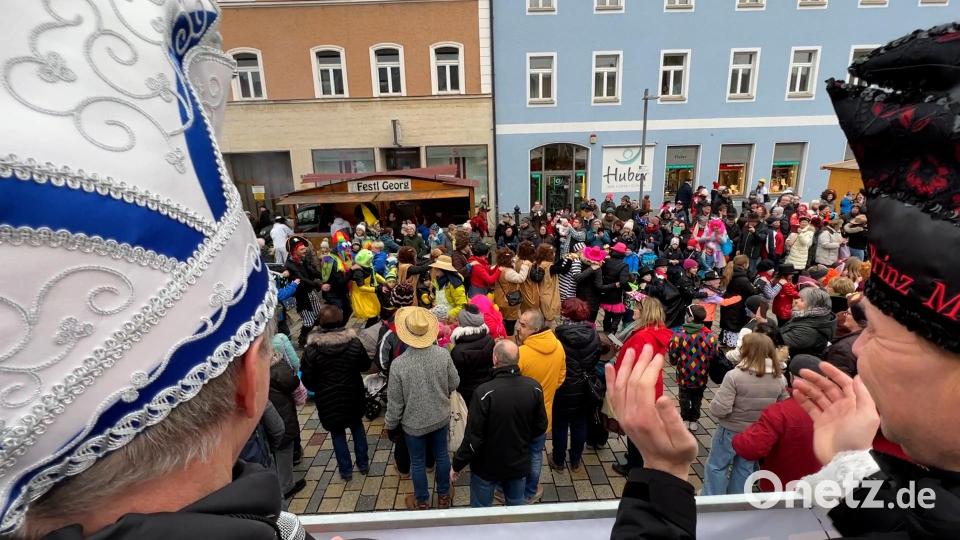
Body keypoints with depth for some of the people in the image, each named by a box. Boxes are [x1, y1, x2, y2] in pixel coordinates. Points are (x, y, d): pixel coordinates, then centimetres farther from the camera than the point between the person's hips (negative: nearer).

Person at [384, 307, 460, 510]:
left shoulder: (398, 364, -27)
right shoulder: (443, 354, -21)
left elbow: (395, 402, -16)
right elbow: (454, 383, -6)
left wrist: (390, 425, 1)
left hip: (414, 423, -2)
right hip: (440, 418, 3)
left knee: (418, 462, 20)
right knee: (442, 455, 24)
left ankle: (422, 502, 42)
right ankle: (444, 495, 45)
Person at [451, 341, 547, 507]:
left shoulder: (484, 392, -30)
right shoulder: (534, 388, -16)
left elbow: (473, 437, -23)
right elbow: (541, 426, -2)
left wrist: (456, 465, -7)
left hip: (487, 467, -3)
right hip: (519, 464, 4)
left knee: (481, 511, 20)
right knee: (517, 506, 27)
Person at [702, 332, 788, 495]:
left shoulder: (734, 375, -26)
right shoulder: (780, 378, -9)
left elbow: (719, 410, -27)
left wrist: (714, 404, -6)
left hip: (730, 431, -5)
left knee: (716, 466, 14)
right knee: (745, 469, 23)